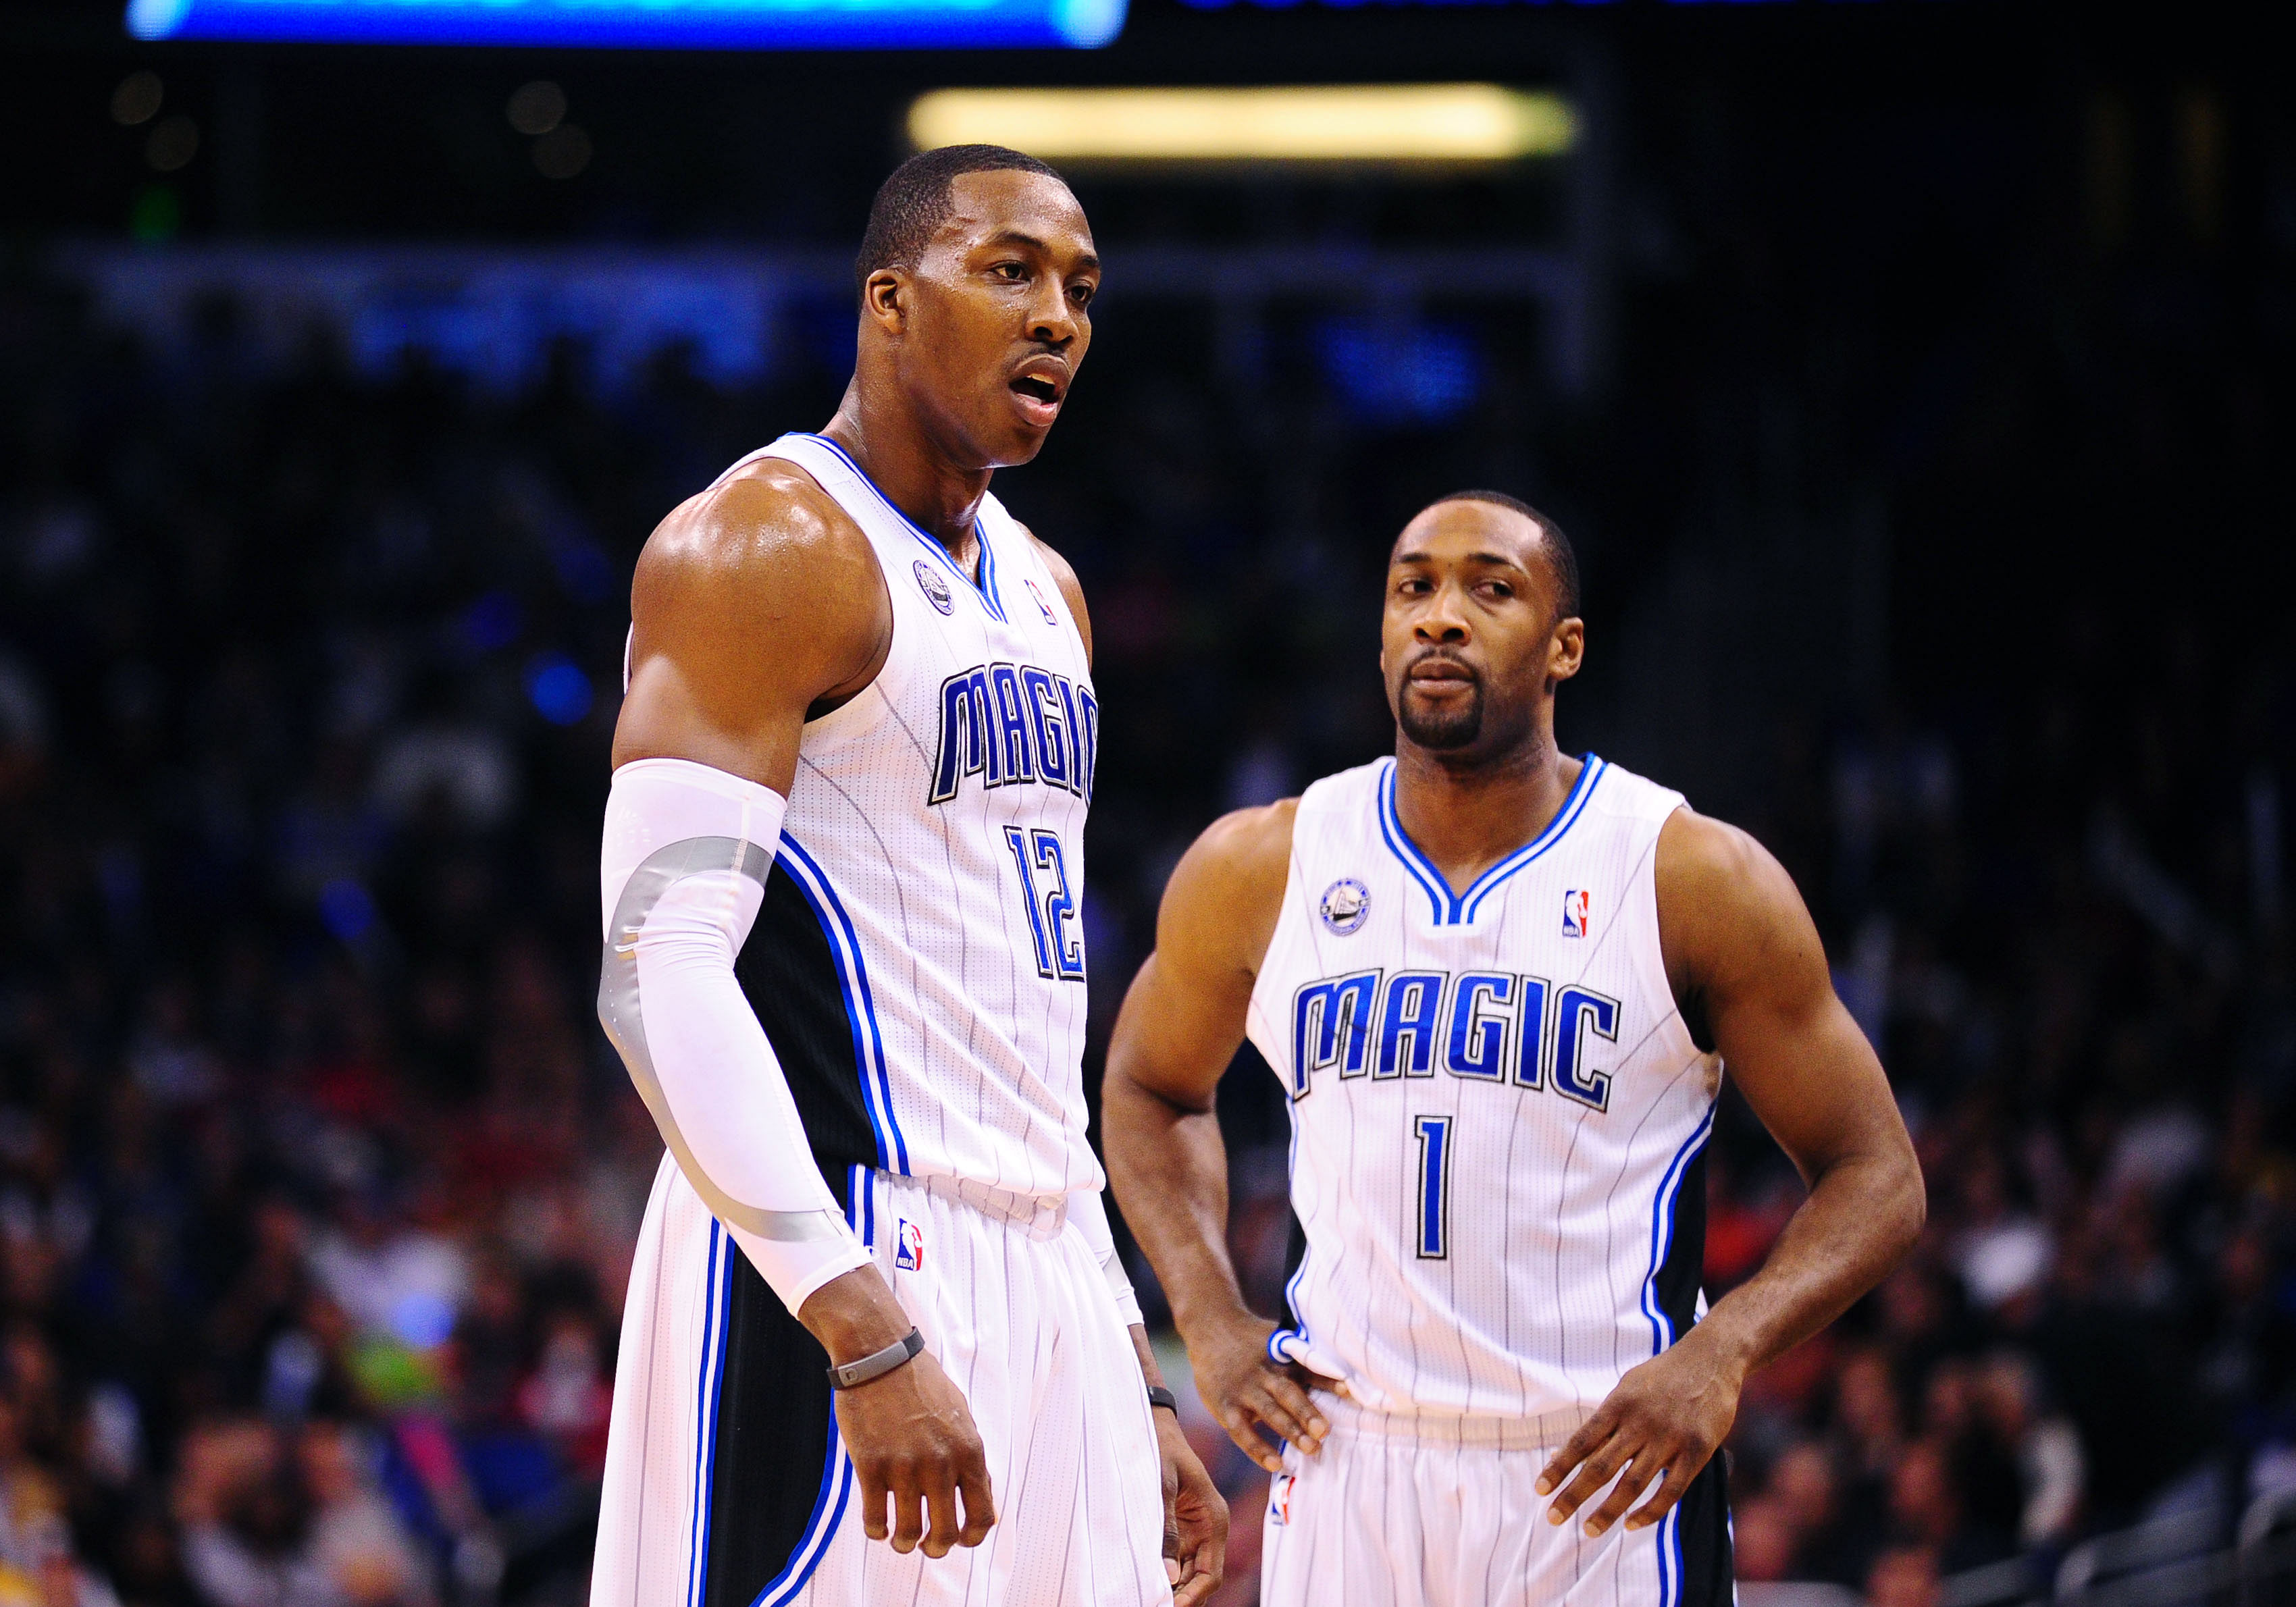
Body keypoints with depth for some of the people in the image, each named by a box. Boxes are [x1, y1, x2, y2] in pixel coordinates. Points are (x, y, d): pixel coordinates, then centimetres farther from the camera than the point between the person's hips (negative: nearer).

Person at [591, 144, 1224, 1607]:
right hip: (843, 1262, -9)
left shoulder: (1044, 594, 19)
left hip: (1050, 1279, 9)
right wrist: (867, 1336, -26)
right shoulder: (767, 545, -9)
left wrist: (1138, 1380, 20)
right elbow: (658, 973, -18)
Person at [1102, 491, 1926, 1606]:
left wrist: (1723, 1351, -18)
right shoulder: (1258, 872, 3)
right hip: (1348, 1461, 2)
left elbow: (1876, 1179, -1)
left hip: (1608, 1475, -2)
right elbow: (1149, 1088, 22)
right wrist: (1208, 1319, 5)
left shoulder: (1699, 880, -4)